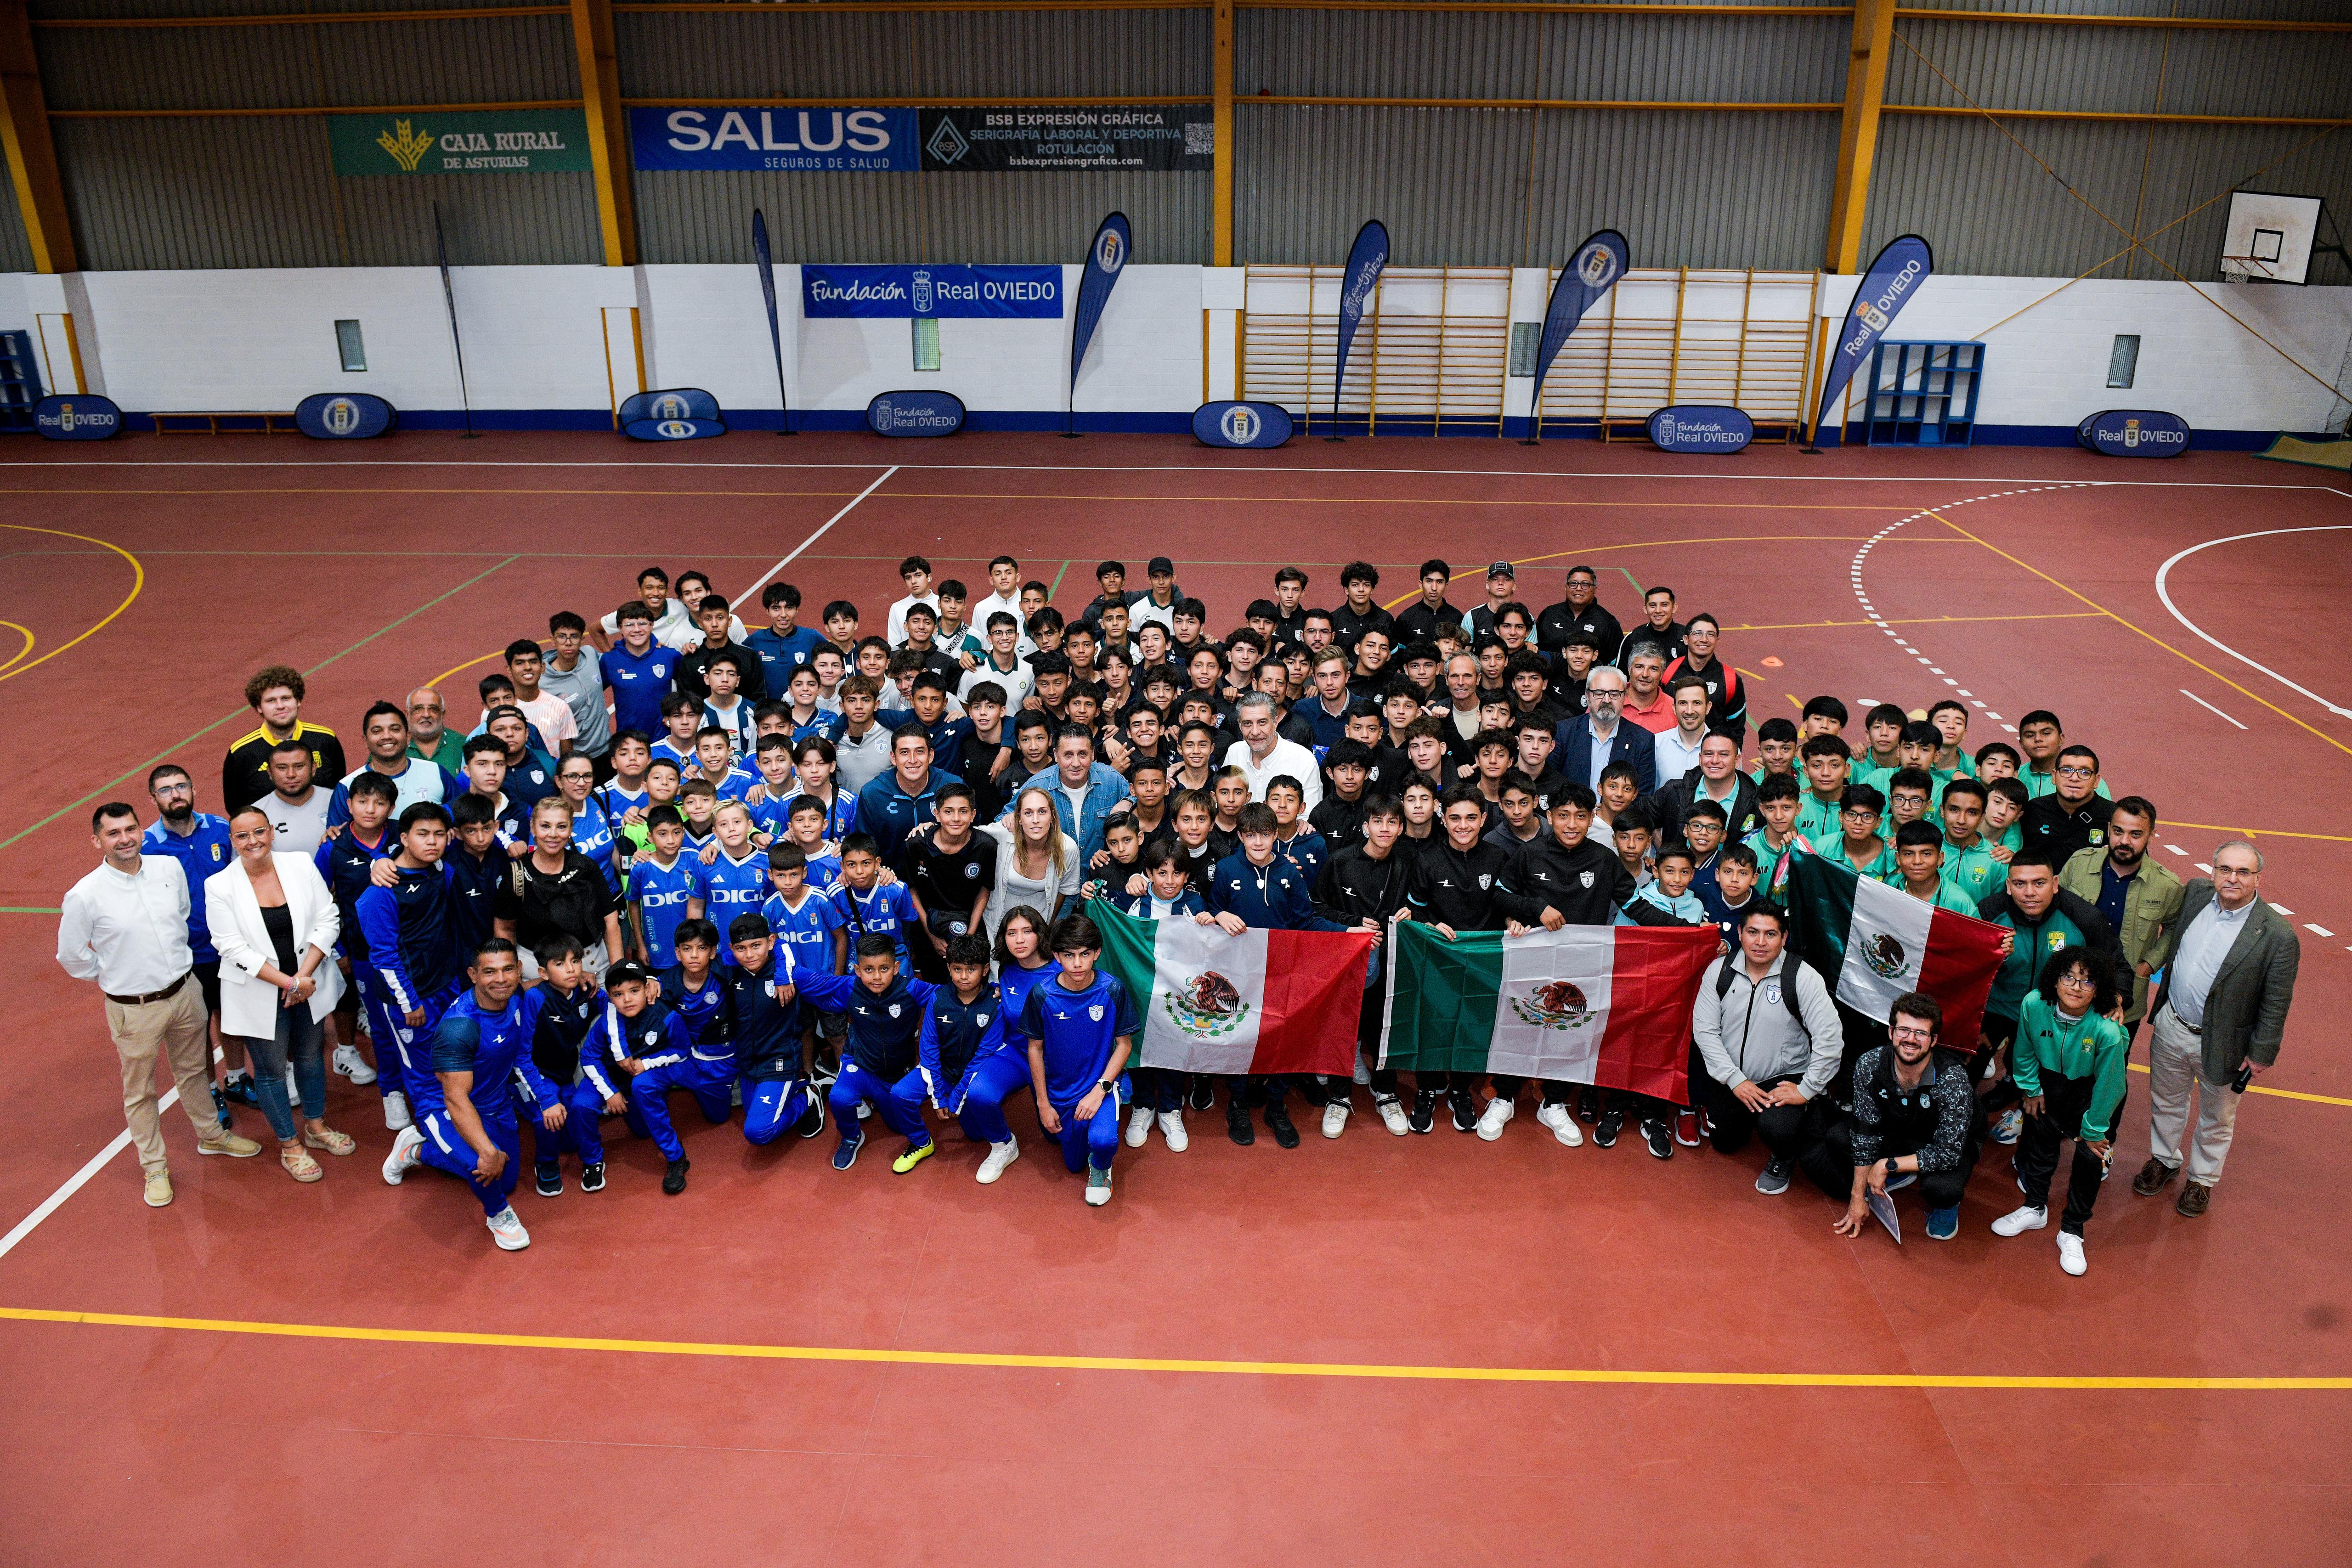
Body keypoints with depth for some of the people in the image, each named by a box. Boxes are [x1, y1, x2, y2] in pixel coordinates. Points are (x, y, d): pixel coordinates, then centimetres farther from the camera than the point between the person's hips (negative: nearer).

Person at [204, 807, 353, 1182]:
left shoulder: (301, 866, -7)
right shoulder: (220, 886, -13)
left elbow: (328, 920, -6)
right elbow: (234, 949, -16)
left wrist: (305, 975, -15)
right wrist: (288, 983, -19)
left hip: (309, 986, 3)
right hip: (259, 995, -2)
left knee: (311, 1056, 20)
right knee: (271, 1070, 11)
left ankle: (316, 1126, 42)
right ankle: (290, 1146, 29)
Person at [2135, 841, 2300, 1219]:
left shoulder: (2278, 936, -23)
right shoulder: (2195, 892, -9)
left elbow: (2276, 1004, -15)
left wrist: (2261, 1054, -11)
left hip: (2222, 1044, -4)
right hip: (2170, 1027, 4)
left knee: (2216, 1120, 19)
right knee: (2166, 1103, 25)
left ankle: (2203, 1179, 42)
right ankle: (2164, 1160, 48)